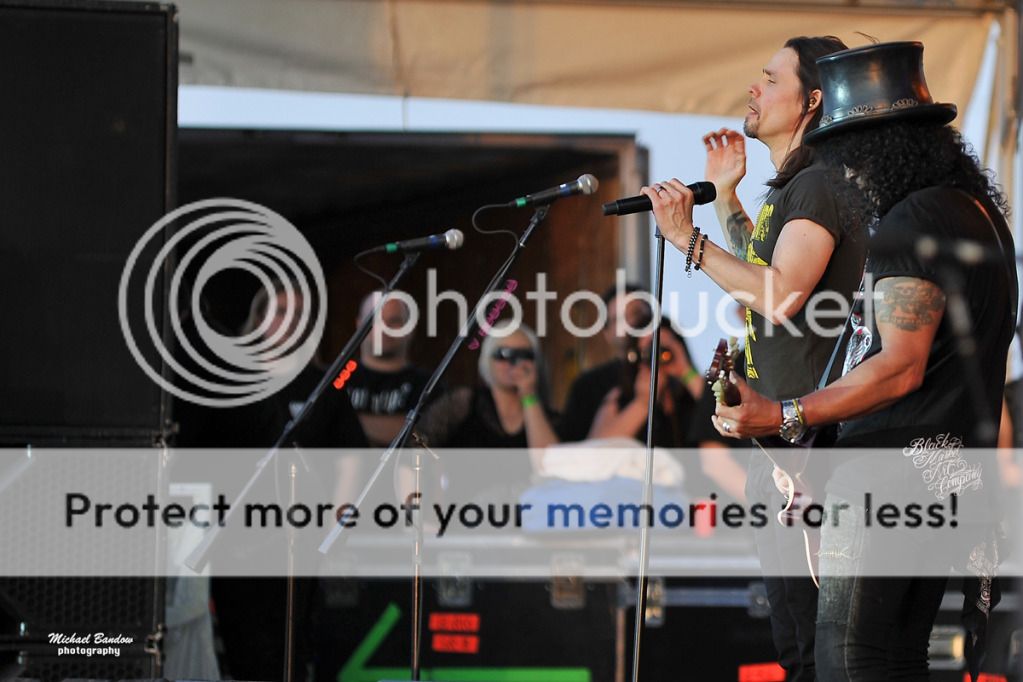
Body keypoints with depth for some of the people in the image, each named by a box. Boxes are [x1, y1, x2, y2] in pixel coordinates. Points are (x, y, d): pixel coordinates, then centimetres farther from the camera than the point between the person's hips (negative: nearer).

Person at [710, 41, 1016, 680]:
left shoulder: (914, 221, -14)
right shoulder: (979, 209, 17)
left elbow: (902, 368, -20)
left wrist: (784, 416, -21)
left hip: (896, 476, -10)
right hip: (956, 477, 10)